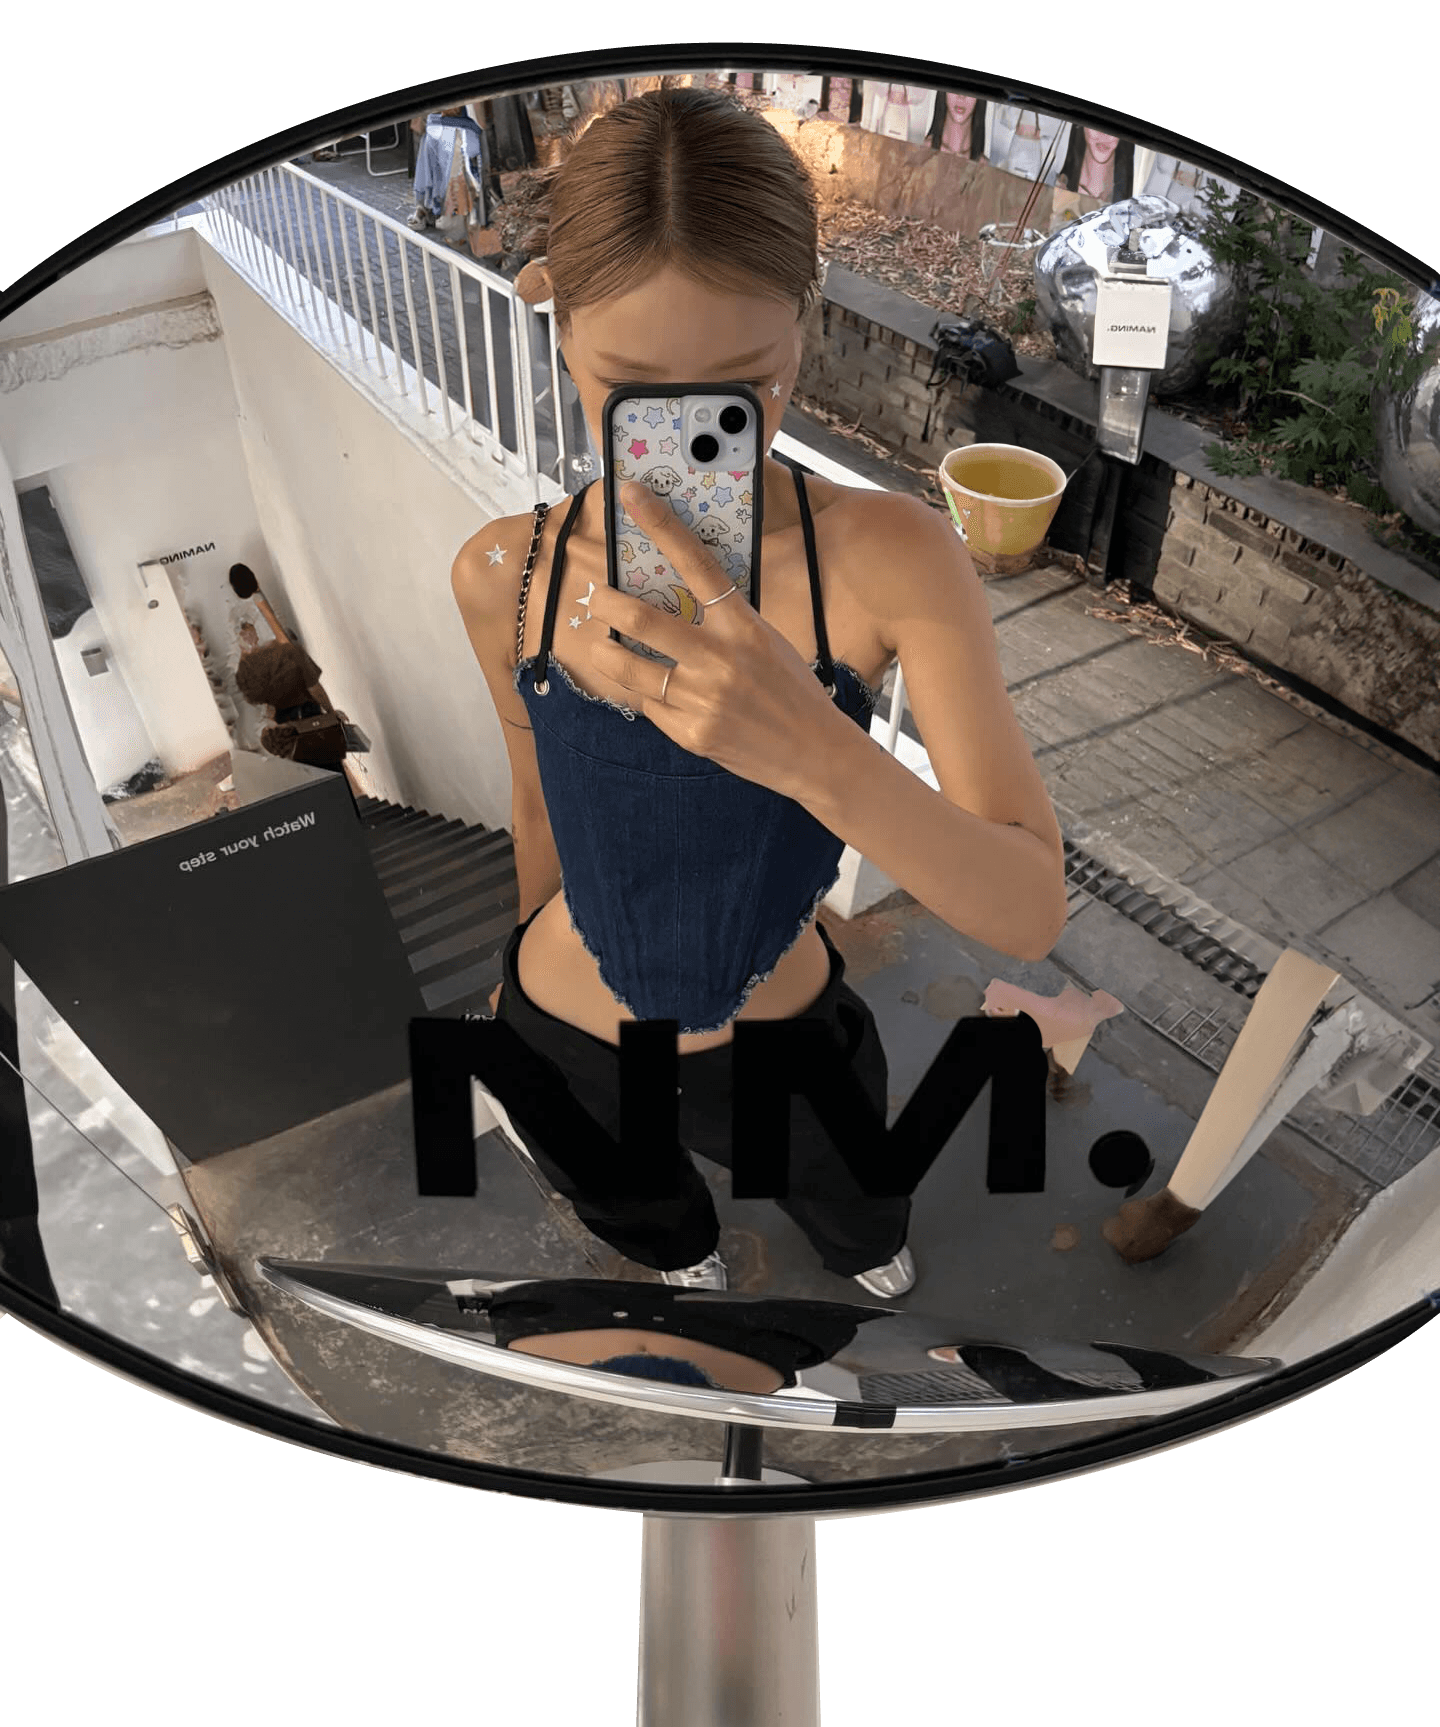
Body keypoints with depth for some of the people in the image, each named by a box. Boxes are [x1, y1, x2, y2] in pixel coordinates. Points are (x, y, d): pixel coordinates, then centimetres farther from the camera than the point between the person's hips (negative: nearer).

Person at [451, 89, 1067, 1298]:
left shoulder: (891, 557, -29)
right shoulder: (503, 576, -22)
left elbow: (1033, 914, -33)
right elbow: (541, 801, -2)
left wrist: (814, 749, -51)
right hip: (564, 1053, 1)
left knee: (849, 1203, 35)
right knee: (651, 1228, 35)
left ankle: (864, 1247, 74)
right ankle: (683, 1253, 74)